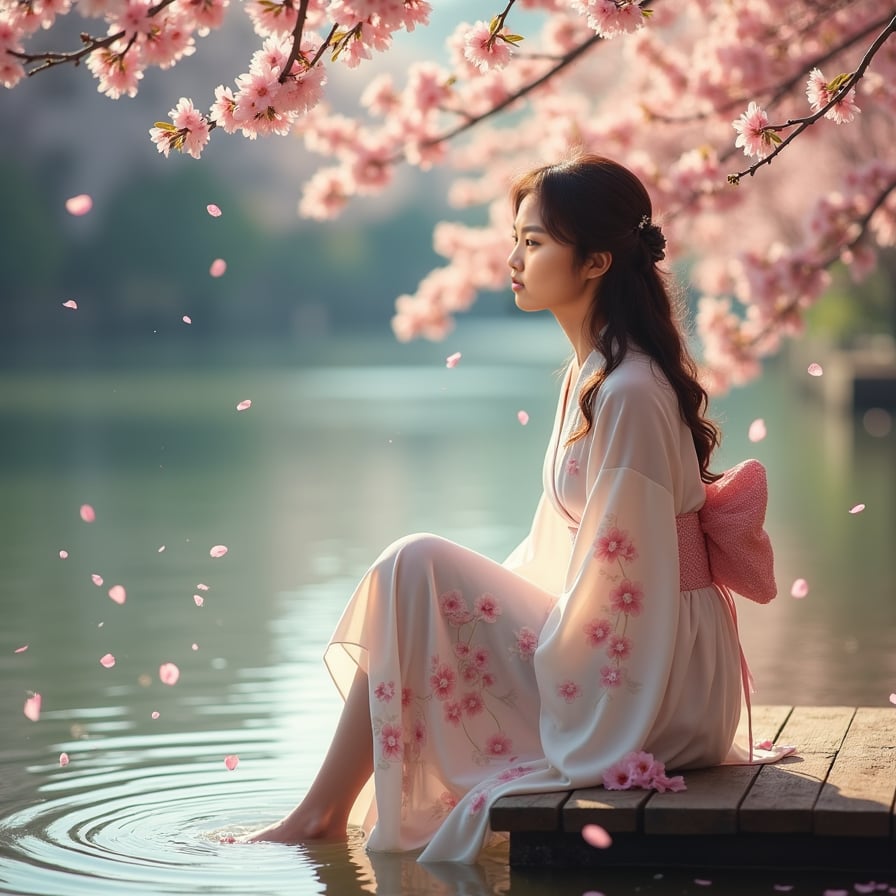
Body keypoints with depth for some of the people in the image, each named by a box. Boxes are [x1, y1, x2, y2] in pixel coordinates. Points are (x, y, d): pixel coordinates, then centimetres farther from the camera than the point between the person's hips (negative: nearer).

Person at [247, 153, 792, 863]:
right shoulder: (590, 375, 11)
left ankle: (322, 812, -2)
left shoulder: (628, 394, -19)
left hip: (641, 687, -9)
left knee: (416, 569, -12)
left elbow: (616, 577, -20)